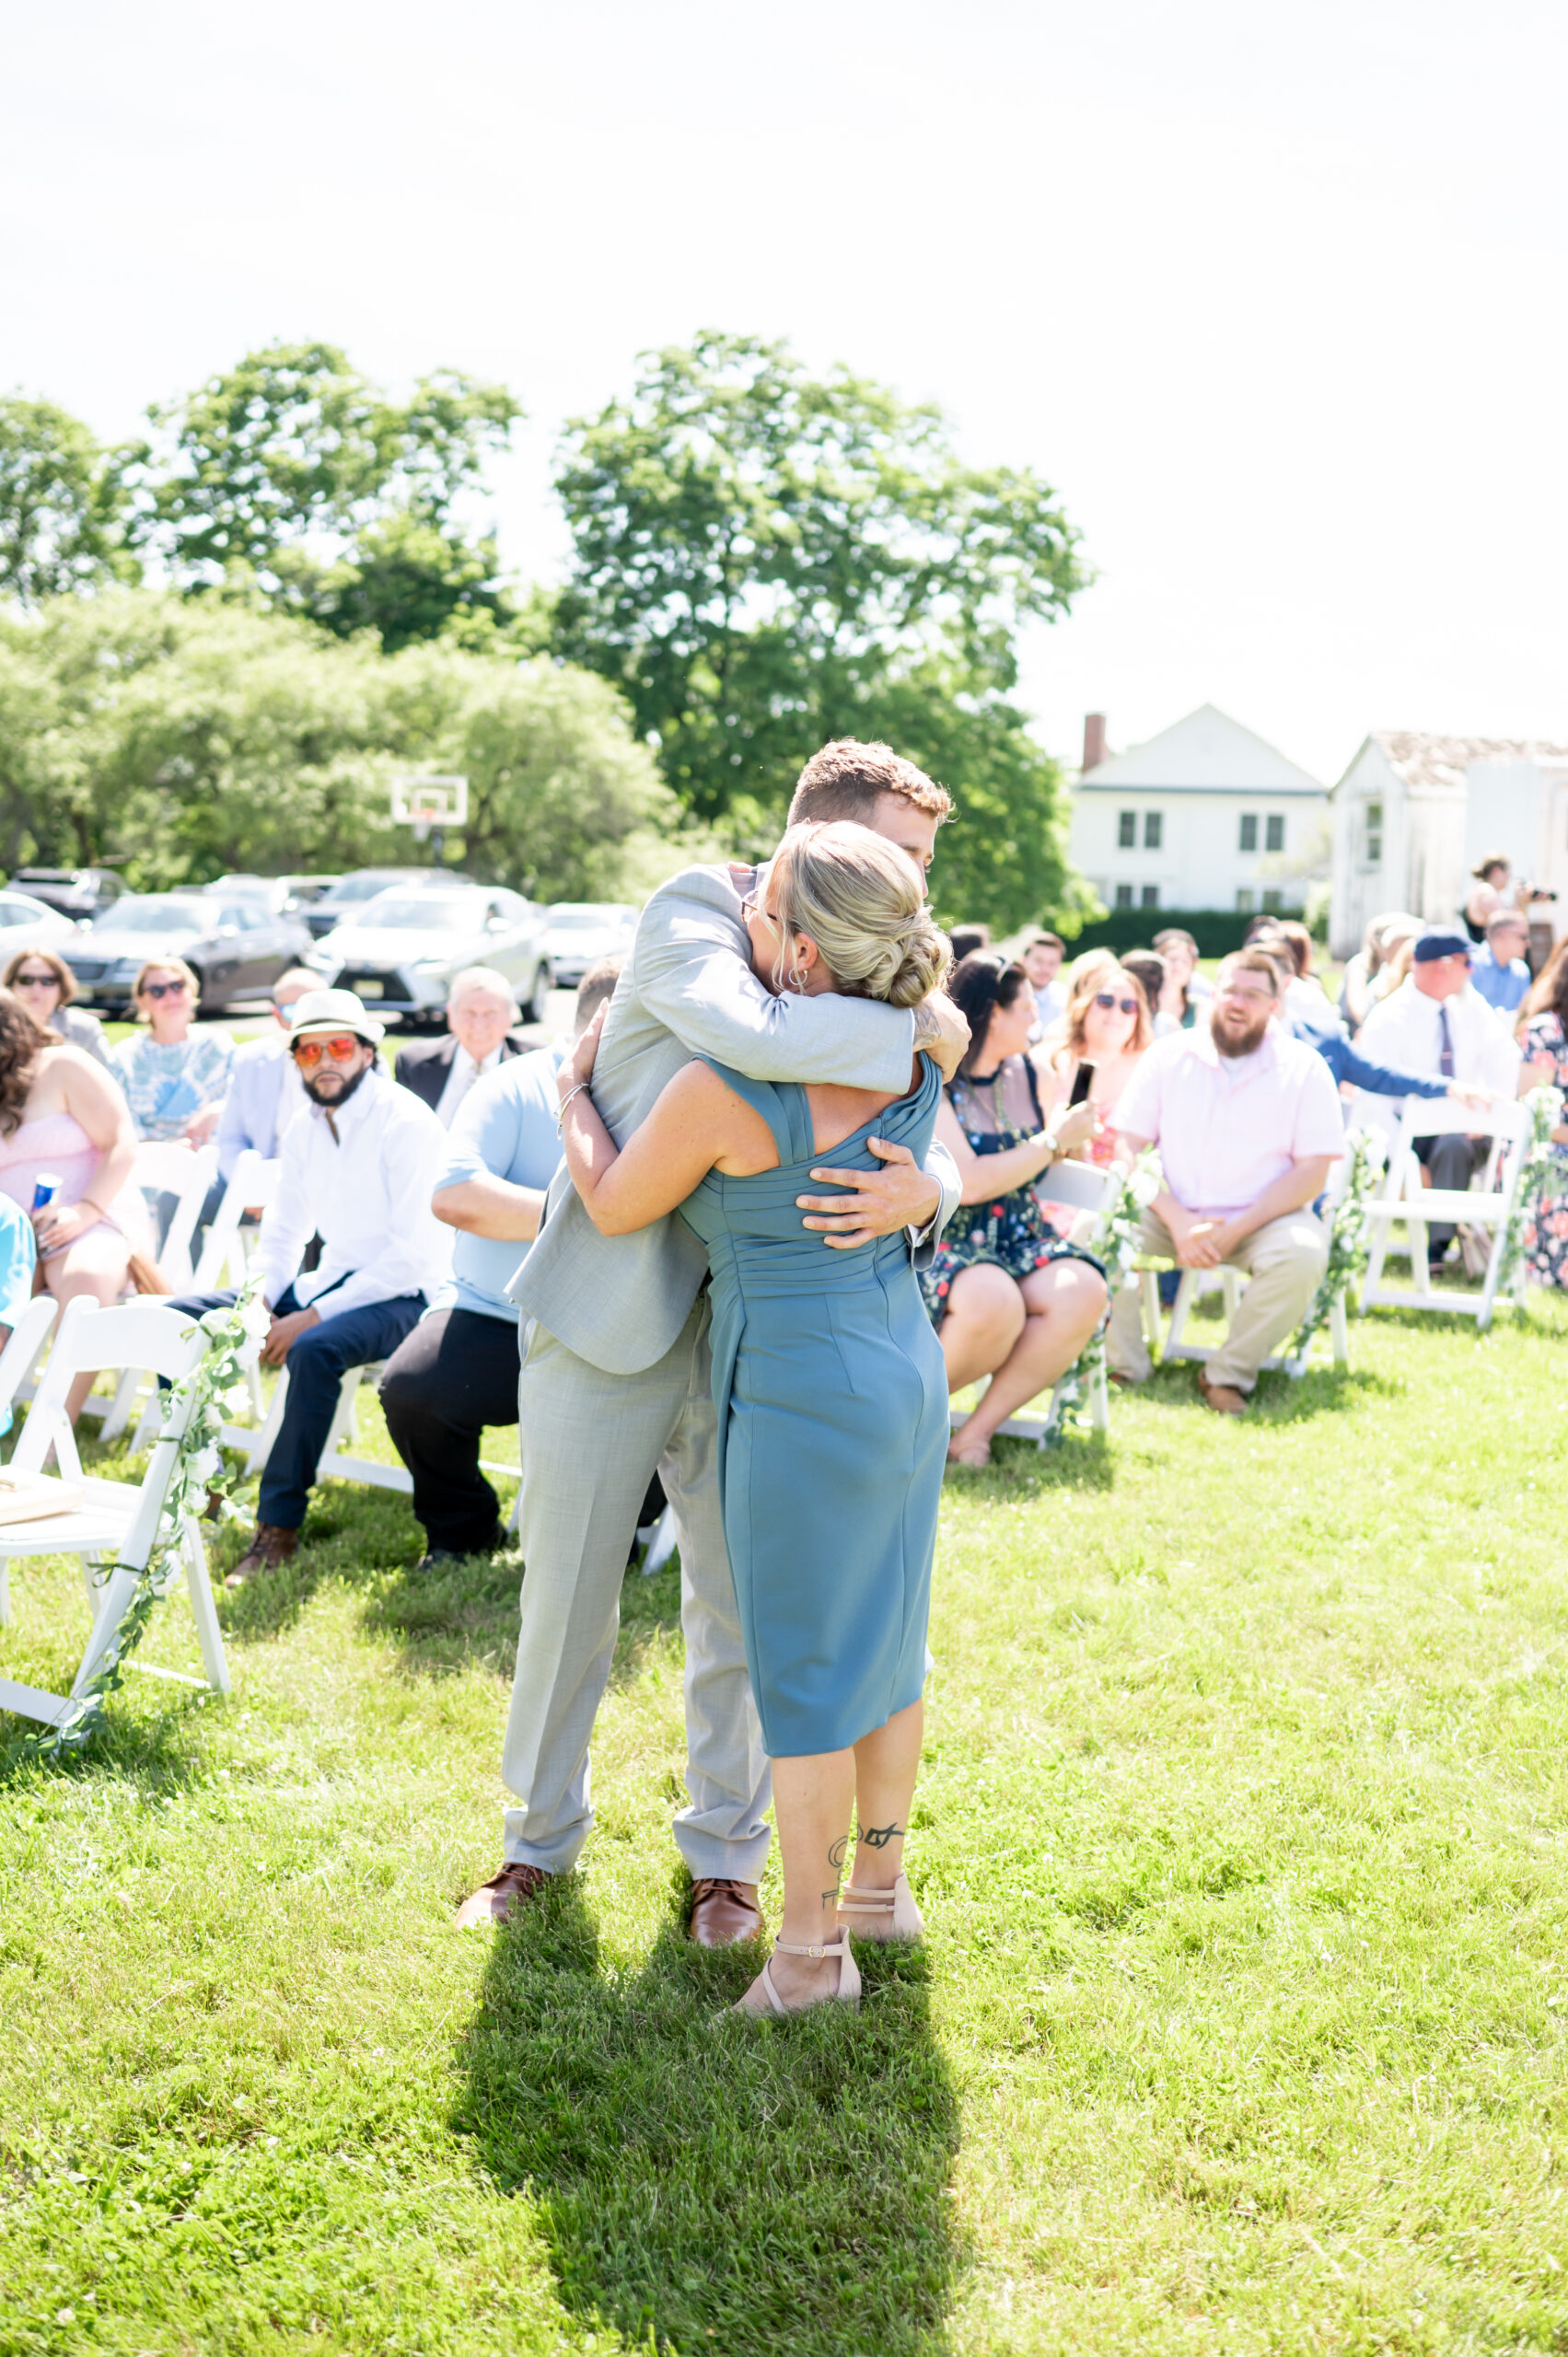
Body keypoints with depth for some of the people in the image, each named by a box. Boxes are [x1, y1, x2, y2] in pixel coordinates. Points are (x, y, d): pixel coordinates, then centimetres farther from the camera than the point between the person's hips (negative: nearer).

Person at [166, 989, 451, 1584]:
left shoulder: (406, 1122, -14)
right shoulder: (302, 1131, 10)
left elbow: (412, 1253, -20)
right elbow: (282, 1232, 18)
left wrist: (315, 1315, -23)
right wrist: (259, 1300, -4)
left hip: (400, 1296, -8)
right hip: (326, 1284, 8)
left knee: (316, 1349, -38)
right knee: (177, 1319, -4)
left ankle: (279, 1524, -28)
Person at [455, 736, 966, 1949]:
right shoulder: (695, 912, -14)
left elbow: (937, 1149, 0)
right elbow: (753, 1034, -35)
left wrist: (920, 1191, -25)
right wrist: (921, 1024, -24)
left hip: (746, 1332, 4)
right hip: (611, 1315, -4)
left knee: (739, 1610, 10)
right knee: (568, 1599, 10)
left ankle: (725, 1854, 30)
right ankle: (542, 1841, 31)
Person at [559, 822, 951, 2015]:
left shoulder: (724, 1090, -23)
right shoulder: (914, 1060, -3)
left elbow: (613, 1207, -6)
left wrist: (575, 1089, 11)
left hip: (803, 1389, -7)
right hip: (908, 1365, 7)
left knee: (802, 1667, 5)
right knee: (887, 1636, 19)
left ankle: (812, 1948, 17)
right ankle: (883, 1884, 35)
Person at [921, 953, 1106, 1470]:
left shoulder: (1025, 1073, 10)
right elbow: (967, 1183, -21)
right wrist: (1055, 1140, -11)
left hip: (1020, 1236, 7)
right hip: (943, 1244, -6)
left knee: (1083, 1292, -26)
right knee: (993, 1303, -39)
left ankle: (977, 1429, -18)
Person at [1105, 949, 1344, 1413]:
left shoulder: (1304, 1068, 1)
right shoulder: (1169, 1057, 6)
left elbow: (1311, 1172, -5)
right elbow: (1132, 1149, 1)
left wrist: (1234, 1231, -17)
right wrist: (1177, 1220, -15)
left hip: (1263, 1218, -1)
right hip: (1174, 1215, 1)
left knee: (1302, 1253, -33)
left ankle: (1228, 1375, -13)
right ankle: (1123, 1366, -8)